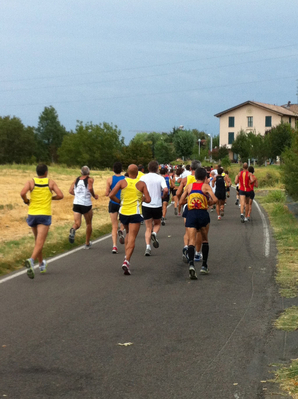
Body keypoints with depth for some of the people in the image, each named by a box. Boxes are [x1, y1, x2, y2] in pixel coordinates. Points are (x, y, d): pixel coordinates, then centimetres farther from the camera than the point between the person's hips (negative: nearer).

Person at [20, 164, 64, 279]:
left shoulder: (31, 182, 0)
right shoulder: (51, 182, 1)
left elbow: (22, 193, -17)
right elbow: (60, 195, -7)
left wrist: (26, 201, 3)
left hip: (32, 214, 3)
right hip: (45, 215, -3)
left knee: (37, 241, 22)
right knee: (40, 243, -11)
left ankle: (42, 264, 33)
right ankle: (31, 260, -37)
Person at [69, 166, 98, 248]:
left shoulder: (76, 179, 11)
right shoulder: (90, 179, -2)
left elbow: (70, 191, 6)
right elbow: (90, 188, -21)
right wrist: (94, 195, -4)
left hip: (76, 203, 3)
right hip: (86, 204, -3)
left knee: (77, 223, 1)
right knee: (88, 224, 16)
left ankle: (73, 230, -37)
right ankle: (87, 244, 21)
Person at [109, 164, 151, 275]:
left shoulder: (122, 182, -1)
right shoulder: (141, 184, -3)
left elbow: (111, 195, -9)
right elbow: (148, 200, -5)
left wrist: (119, 201, 7)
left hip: (123, 212, 3)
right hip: (135, 213, -3)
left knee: (128, 234, 27)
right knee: (132, 239, -5)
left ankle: (127, 257, 21)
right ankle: (126, 261, -21)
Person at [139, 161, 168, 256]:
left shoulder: (143, 178, 0)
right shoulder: (160, 178, -4)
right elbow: (166, 190, -17)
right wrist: (163, 196, 4)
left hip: (146, 205, 1)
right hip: (157, 205, -1)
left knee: (148, 228, 8)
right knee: (157, 224, 22)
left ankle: (148, 246, -10)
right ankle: (154, 234, -10)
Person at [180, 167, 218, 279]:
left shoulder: (189, 186, 11)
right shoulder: (206, 186, 2)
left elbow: (181, 200, 14)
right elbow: (215, 199, -9)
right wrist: (210, 203, 11)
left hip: (191, 214, 1)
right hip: (203, 214, -1)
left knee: (191, 241, -6)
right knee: (205, 240, 19)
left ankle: (191, 263, -31)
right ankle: (204, 266, 19)